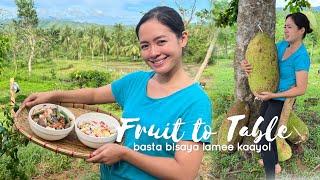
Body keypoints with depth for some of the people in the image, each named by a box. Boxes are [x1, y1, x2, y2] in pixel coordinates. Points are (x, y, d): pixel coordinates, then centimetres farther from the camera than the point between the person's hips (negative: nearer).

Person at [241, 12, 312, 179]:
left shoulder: (301, 56, -24)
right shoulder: (282, 45, -2)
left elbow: (301, 89, -24)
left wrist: (272, 95, -28)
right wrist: (246, 63, -19)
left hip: (282, 100, -8)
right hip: (270, 96, 8)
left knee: (262, 139, -5)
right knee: (264, 130, 24)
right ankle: (275, 164, 47)